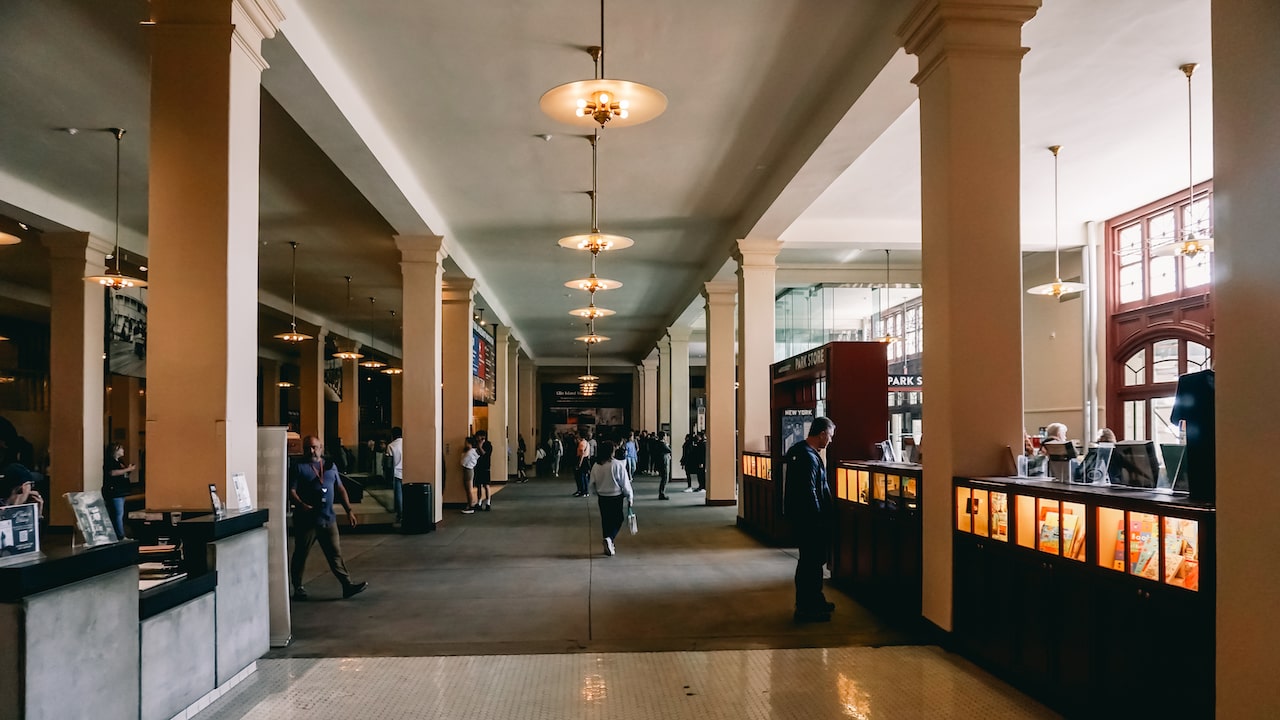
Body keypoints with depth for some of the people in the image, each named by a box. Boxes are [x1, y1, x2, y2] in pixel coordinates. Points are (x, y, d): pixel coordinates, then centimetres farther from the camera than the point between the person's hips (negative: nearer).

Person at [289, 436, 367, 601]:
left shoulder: (330, 465, 13)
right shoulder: (299, 468, -1)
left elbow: (340, 489, 17)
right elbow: (291, 491, -9)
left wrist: (349, 510, 11)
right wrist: (302, 505, -26)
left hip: (328, 518, 4)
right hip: (306, 519, -4)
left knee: (335, 553, 3)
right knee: (301, 555, 7)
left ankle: (348, 585, 1)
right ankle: (298, 588, 20)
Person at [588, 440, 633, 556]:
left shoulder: (596, 465, -5)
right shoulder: (618, 465, -17)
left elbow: (592, 483, 5)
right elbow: (625, 482, -12)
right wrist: (629, 496, 1)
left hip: (602, 497, 4)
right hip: (616, 497, -4)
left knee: (605, 520, 15)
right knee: (617, 519, 10)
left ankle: (608, 546, 21)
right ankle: (609, 538, -13)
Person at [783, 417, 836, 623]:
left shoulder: (797, 450, 10)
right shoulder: (809, 458, -22)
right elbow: (810, 493, -25)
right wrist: (819, 520, -18)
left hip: (798, 514, 10)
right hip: (808, 519, -10)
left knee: (813, 559, 19)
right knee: (810, 561, -1)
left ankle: (815, 600, 31)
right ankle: (805, 608, 7)